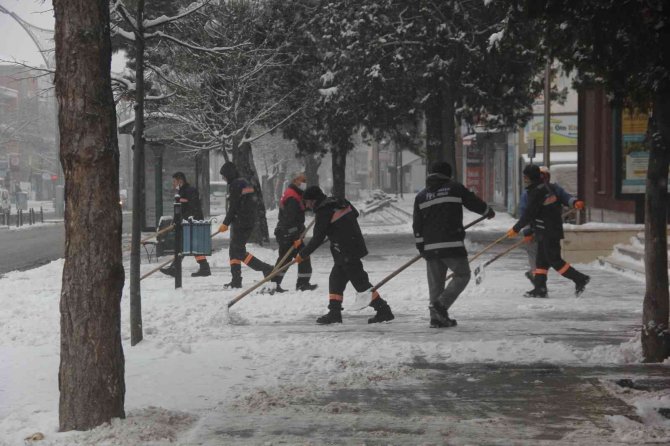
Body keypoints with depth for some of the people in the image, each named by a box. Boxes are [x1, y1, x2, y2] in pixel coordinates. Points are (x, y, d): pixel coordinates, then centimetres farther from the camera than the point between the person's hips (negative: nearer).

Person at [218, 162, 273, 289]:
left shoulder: (235, 185, -13)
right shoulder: (246, 183, 17)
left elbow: (233, 207, -17)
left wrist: (225, 223, -8)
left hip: (240, 222, -10)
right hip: (249, 222, 10)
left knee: (239, 251, -7)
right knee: (234, 250, 13)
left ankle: (266, 269, -11)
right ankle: (236, 281, 12)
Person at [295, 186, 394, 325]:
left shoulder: (323, 212, -15)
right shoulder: (340, 203, 10)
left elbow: (318, 239, -14)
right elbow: (355, 214, 22)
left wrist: (302, 255, -5)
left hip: (346, 254, -9)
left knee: (360, 282, -6)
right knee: (336, 279, 13)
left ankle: (384, 310, -6)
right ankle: (334, 312, 12)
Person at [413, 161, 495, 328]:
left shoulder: (421, 196, 10)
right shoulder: (455, 188, 1)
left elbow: (417, 225, 9)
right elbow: (475, 203, 8)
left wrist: (420, 246, 15)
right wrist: (489, 211, 28)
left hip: (430, 246, 5)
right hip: (452, 244, -4)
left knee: (435, 282, 11)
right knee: (462, 275, 7)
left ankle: (437, 318, 10)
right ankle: (441, 304, -8)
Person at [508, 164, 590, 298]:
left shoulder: (537, 192, -19)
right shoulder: (547, 187, 11)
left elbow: (529, 214, -19)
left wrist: (516, 229, -9)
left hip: (549, 232, -10)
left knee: (554, 260, -6)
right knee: (542, 260, 10)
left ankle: (580, 279, -2)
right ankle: (540, 289, 10)